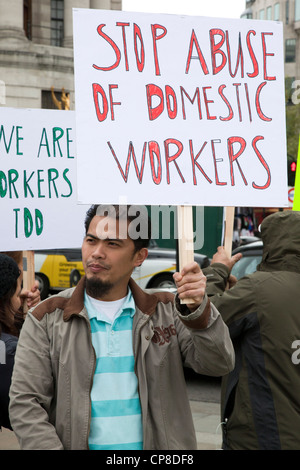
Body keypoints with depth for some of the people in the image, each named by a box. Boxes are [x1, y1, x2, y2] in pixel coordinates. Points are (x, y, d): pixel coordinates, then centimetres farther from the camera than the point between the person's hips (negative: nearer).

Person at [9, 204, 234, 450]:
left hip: (158, 449, 1)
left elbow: (218, 364, -8)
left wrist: (198, 308, -24)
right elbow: (25, 403, -6)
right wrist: (52, 448, -20)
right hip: (75, 443, -1)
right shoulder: (46, 319, -2)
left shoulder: (167, 312, 2)